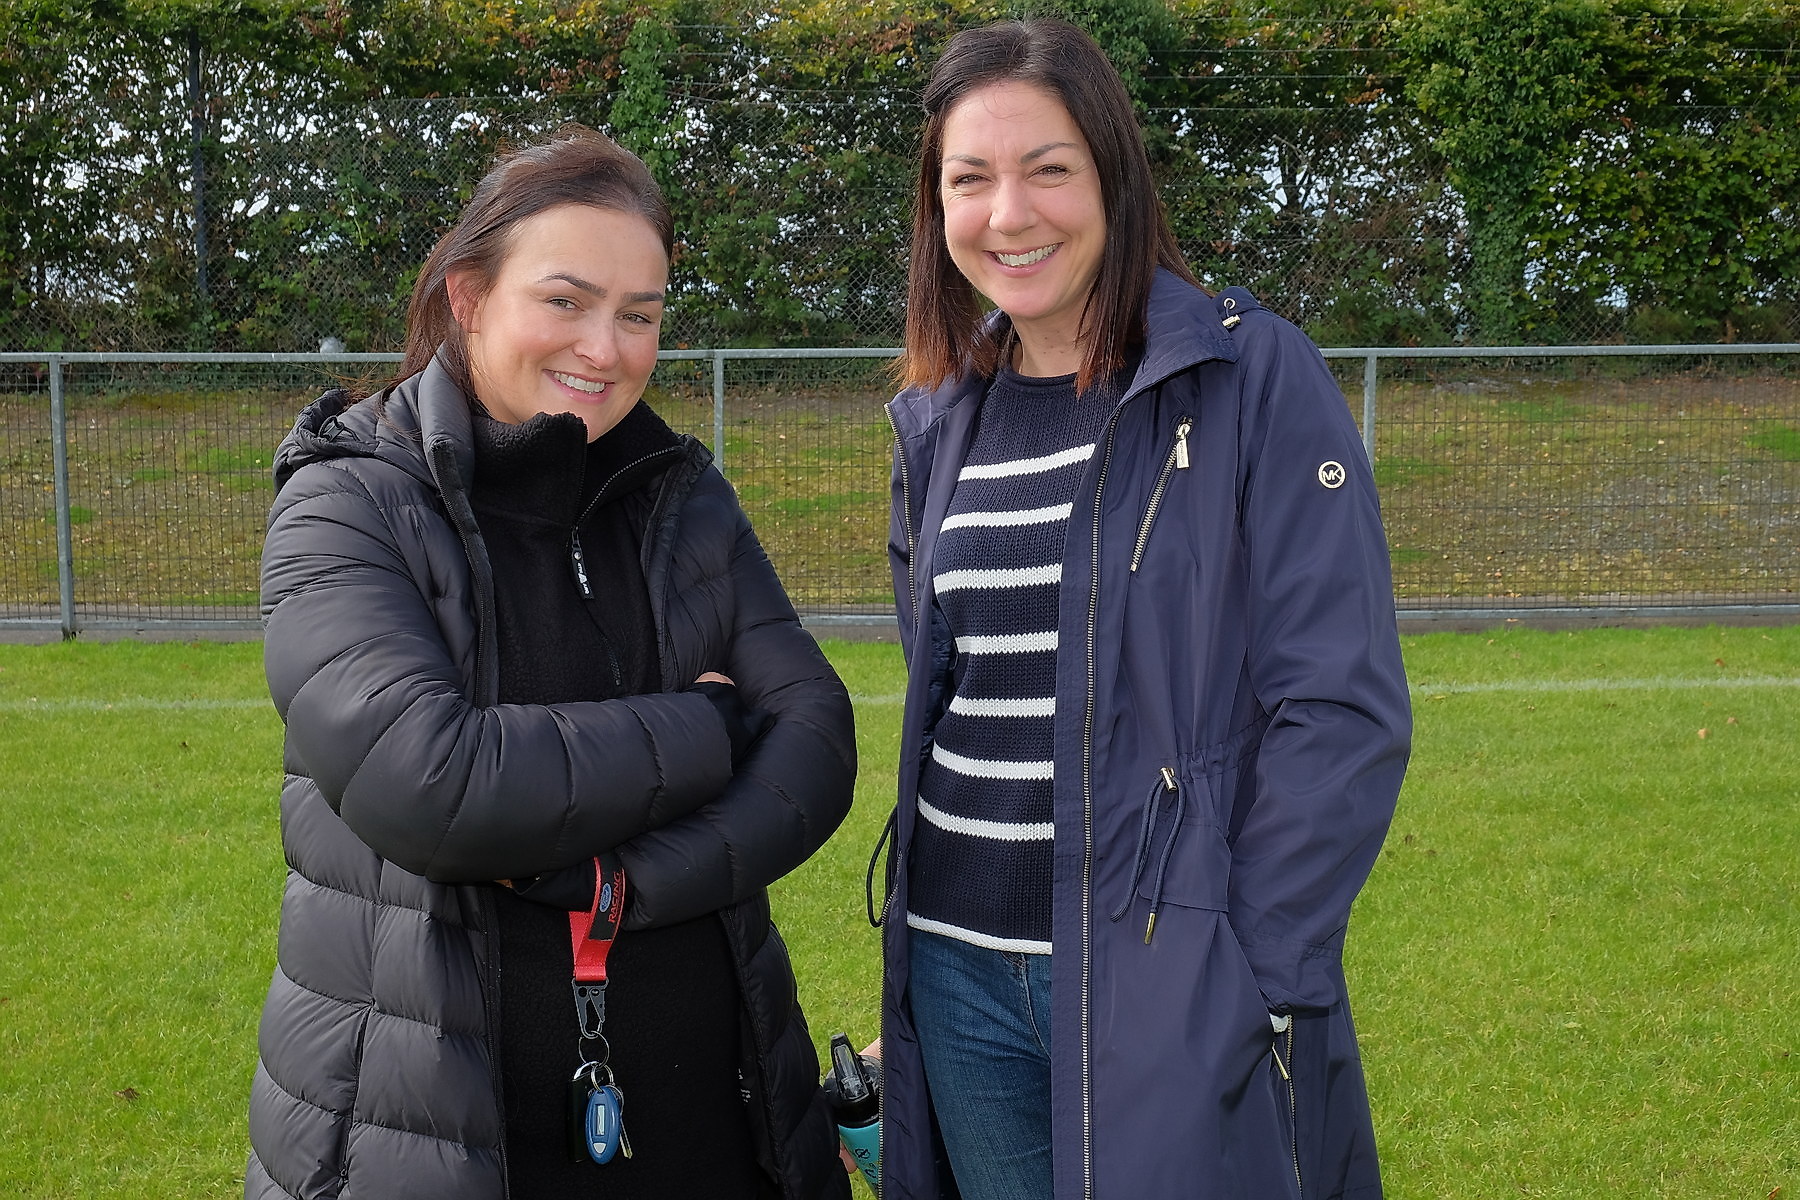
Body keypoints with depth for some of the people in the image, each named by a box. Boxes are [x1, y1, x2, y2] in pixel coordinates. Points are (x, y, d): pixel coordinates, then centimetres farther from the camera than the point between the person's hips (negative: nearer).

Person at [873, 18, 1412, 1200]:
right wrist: (915, 957, 12)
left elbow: (1345, 708, -13)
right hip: (960, 970, 5)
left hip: (1173, 980, -5)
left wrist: (1255, 990, -16)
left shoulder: (1257, 379, -9)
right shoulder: (938, 421, 8)